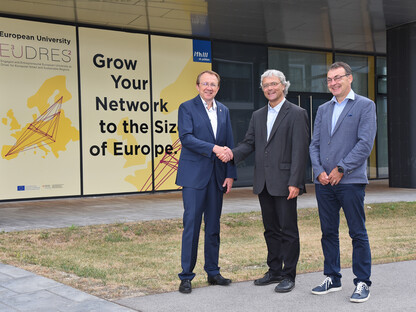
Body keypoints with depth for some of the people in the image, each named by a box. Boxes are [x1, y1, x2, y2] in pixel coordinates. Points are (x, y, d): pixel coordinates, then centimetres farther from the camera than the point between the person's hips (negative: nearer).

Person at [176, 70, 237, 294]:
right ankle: (186, 276, 5)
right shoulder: (187, 108, -1)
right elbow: (186, 138, -14)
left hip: (217, 176, 5)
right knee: (191, 224, -4)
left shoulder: (224, 111, 14)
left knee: (213, 226, 11)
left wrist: (230, 174, 5)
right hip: (194, 175, -5)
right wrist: (213, 148, -22)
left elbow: (229, 145, 12)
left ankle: (213, 272, 21)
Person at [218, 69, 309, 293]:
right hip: (263, 182, 6)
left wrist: (295, 182, -17)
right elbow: (249, 143, 13)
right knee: (271, 229, 14)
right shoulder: (257, 116, 15)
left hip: (284, 182, -6)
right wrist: (233, 153, -9)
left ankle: (289, 275, 10)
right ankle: (274, 271, 25)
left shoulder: (296, 114, -5)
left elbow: (300, 150, -10)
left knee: (288, 230, 0)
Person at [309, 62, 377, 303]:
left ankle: (363, 283, 11)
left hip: (351, 181, -5)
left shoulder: (365, 106, 0)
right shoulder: (323, 109, 16)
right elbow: (315, 144, 13)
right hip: (324, 181, 5)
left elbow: (365, 143, -9)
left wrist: (341, 169, -12)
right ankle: (332, 278, 22)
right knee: (328, 232, 10)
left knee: (358, 233, 1)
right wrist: (319, 171, -3)